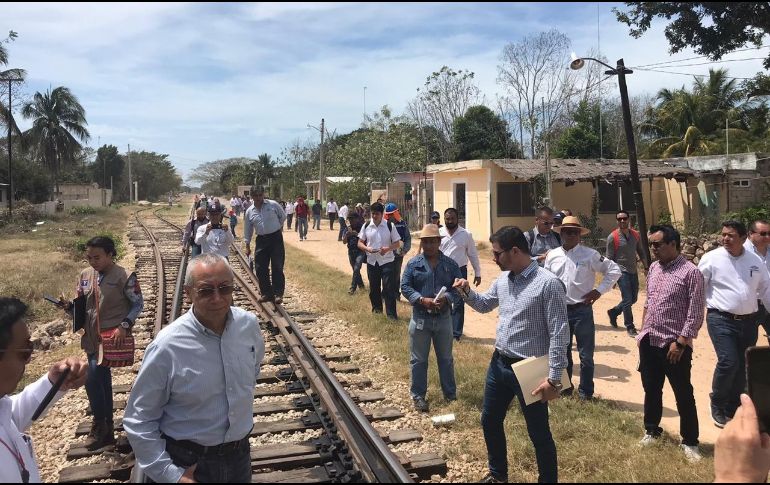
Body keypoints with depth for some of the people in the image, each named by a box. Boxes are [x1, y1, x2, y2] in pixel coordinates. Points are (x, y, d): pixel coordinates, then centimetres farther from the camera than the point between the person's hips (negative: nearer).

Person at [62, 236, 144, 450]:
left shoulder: (124, 277, -12)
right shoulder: (85, 275, 5)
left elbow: (138, 304, -8)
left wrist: (124, 326, -19)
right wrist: (69, 306, -9)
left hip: (113, 338, -6)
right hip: (92, 338, 6)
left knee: (92, 379, -12)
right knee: (102, 380, 14)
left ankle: (100, 425, 9)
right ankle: (107, 428, 26)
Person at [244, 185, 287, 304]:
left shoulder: (273, 205, -4)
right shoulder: (249, 211, 5)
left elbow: (283, 216, 12)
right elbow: (248, 230, 12)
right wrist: (247, 246, 13)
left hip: (276, 238, -3)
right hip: (261, 240, 4)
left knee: (277, 268, -5)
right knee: (260, 268, 3)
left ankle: (278, 294, 1)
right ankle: (266, 293, 16)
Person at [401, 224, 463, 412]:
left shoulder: (450, 264, 0)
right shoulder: (414, 263, -3)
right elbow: (405, 287, -5)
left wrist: (446, 298, -21)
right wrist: (422, 300, -19)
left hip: (443, 318, 1)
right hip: (420, 318, -1)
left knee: (446, 358, 15)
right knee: (418, 360, 8)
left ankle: (450, 393, 29)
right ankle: (418, 395, 20)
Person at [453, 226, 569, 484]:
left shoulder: (548, 283, -19)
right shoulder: (502, 280, 4)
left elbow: (559, 333, -19)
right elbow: (484, 304, 22)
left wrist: (554, 378, -21)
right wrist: (467, 292, 1)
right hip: (499, 363, 8)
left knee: (539, 433, 8)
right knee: (490, 421, 21)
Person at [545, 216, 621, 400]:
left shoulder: (590, 255, -6)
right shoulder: (552, 255, 4)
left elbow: (614, 270, -1)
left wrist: (600, 290, -6)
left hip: (582, 310, -3)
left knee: (586, 354, 4)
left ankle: (585, 392, 19)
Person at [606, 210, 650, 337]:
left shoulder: (635, 235, 5)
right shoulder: (612, 237, -10)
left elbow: (641, 252, 14)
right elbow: (609, 258, -8)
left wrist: (646, 267, 9)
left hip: (633, 271, 6)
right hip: (622, 271, -6)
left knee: (633, 299, 12)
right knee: (627, 300, -7)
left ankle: (613, 312, 34)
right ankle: (630, 327, 5)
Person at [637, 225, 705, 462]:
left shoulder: (690, 272, -13)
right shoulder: (654, 268, 8)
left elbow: (696, 314, -14)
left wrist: (681, 342, -16)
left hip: (674, 345, -6)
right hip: (649, 342, 6)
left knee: (684, 395, 6)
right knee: (651, 390, 17)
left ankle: (690, 441, 21)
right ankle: (652, 430, 35)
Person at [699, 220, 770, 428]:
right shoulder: (712, 258, -6)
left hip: (748, 321, 5)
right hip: (721, 319, -4)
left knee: (742, 366, 10)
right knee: (728, 362, -16)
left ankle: (732, 409, 28)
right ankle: (717, 406, 7)